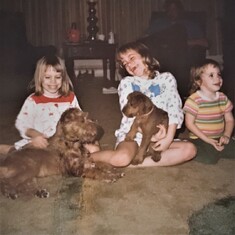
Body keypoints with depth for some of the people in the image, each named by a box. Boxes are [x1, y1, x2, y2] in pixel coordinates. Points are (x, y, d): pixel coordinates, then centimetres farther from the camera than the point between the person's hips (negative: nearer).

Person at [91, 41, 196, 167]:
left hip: (159, 136, 3)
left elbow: (175, 109, -2)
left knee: (190, 149, -21)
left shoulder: (166, 79, 9)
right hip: (133, 134, -3)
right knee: (121, 158, -34)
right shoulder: (126, 83, 7)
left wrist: (169, 138, -15)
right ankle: (88, 156, -5)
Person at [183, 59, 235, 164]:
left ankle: (214, 150, 12)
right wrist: (207, 139, -17)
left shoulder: (223, 98, 4)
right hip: (200, 139, -6)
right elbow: (189, 123, -13)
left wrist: (226, 135, -8)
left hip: (219, 138, 6)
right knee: (210, 158, -27)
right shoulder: (194, 100, -14)